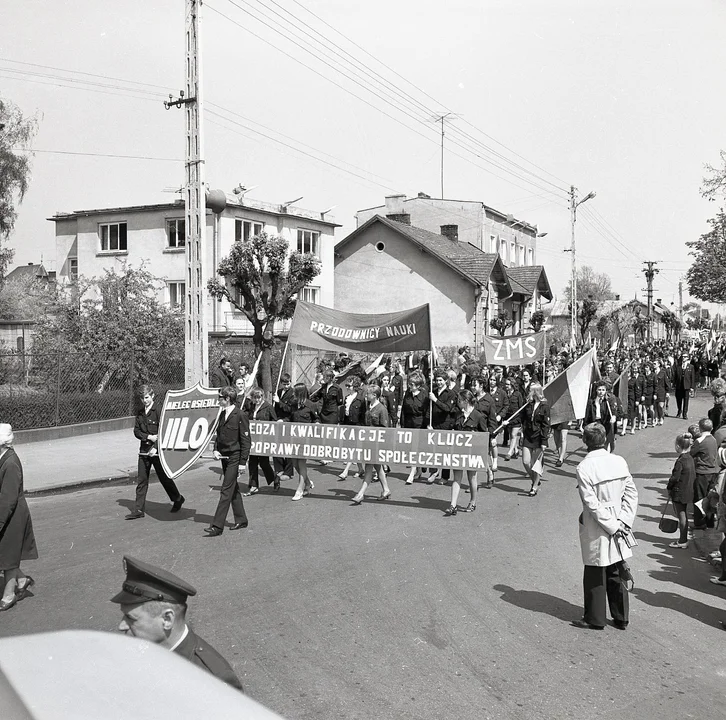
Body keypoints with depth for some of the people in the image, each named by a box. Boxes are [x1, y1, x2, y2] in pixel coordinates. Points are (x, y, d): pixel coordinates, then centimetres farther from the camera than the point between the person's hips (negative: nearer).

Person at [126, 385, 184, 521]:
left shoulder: (158, 410, -10)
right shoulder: (140, 413, 9)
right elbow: (136, 431, 7)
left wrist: (156, 447, -22)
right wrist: (148, 437, -11)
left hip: (157, 450, -5)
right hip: (144, 450, 5)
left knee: (164, 478, 6)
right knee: (141, 480, 4)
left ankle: (178, 499, 28)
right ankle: (138, 510, 7)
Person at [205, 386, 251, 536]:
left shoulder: (240, 415, -13)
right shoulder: (222, 414, 10)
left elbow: (246, 440, -12)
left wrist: (242, 462, -14)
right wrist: (216, 450, 3)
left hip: (234, 457, -8)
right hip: (224, 456, 8)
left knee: (226, 491, -8)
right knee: (233, 489, 16)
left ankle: (217, 526, -8)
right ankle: (241, 520, 27)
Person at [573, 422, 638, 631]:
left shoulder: (584, 467, -19)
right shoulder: (620, 461, -3)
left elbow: (592, 504, -20)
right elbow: (631, 493, -2)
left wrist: (613, 526, -13)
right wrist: (623, 521, -4)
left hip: (595, 532, -5)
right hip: (618, 527, 5)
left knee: (595, 576, 9)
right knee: (617, 574, 17)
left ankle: (595, 619, 20)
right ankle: (621, 618, 27)